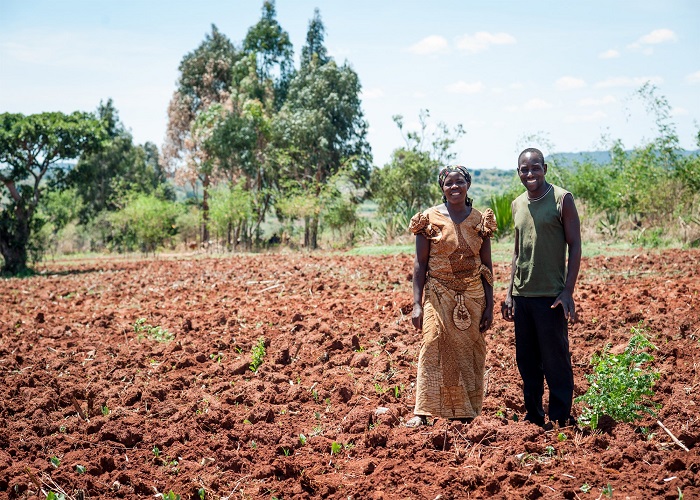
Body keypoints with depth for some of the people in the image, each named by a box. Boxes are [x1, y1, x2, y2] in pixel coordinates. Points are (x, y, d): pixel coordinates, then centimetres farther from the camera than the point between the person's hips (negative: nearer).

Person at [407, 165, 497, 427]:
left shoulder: (480, 220, 5)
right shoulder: (429, 219, -2)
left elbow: (487, 266, 7)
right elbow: (420, 264, -2)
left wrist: (489, 305, 3)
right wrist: (417, 304, -8)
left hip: (473, 296, 3)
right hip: (439, 295, -3)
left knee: (471, 353, 4)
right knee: (434, 347, -13)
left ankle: (466, 413, 14)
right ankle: (422, 412, -12)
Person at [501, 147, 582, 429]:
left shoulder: (561, 199, -5)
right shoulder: (517, 205, 12)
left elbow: (575, 246, -6)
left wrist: (568, 291, -13)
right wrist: (510, 292, 13)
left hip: (551, 296, -6)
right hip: (521, 296, 6)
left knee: (556, 363, -2)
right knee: (527, 362, 11)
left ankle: (560, 422, 7)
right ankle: (533, 419, 22)